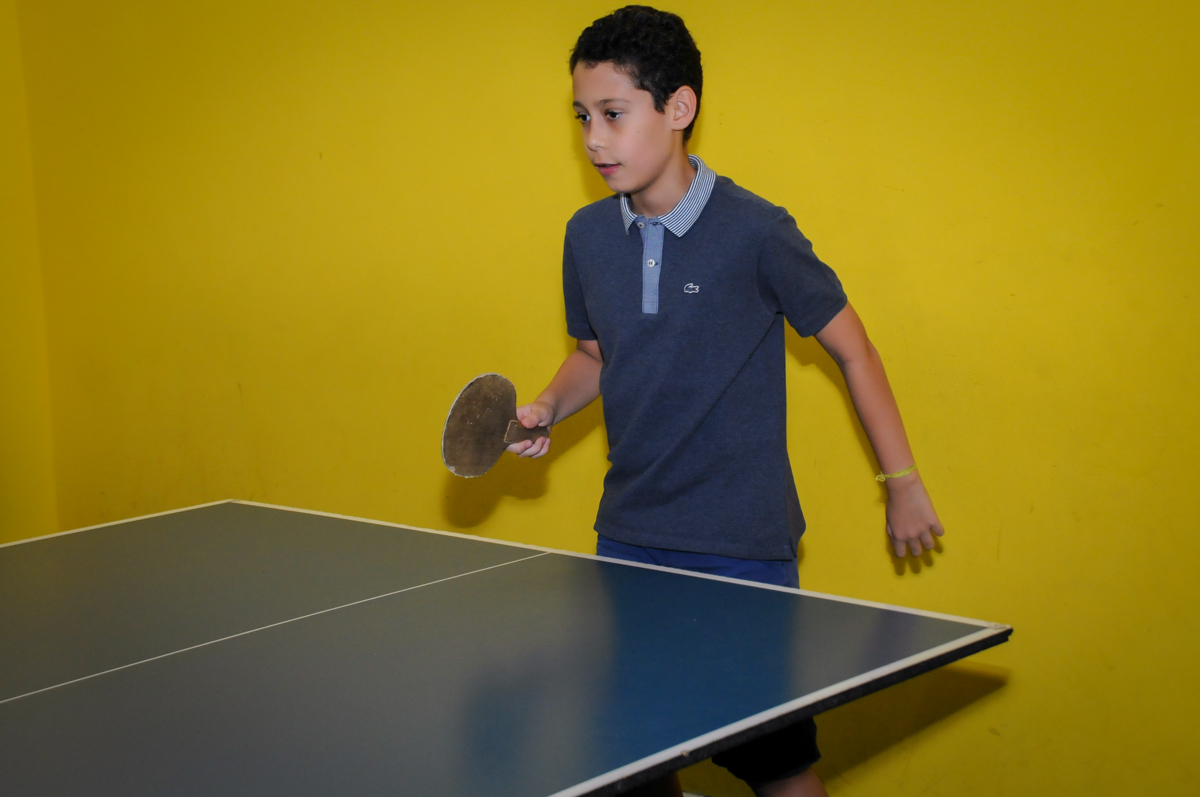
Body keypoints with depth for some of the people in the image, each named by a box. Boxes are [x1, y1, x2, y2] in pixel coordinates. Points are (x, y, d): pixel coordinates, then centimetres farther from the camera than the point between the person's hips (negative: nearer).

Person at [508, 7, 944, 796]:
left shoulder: (755, 232, -13)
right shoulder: (587, 236, 2)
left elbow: (851, 349, -2)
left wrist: (903, 483, 1)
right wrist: (547, 408, -2)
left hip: (742, 549, -5)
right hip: (626, 539, 5)